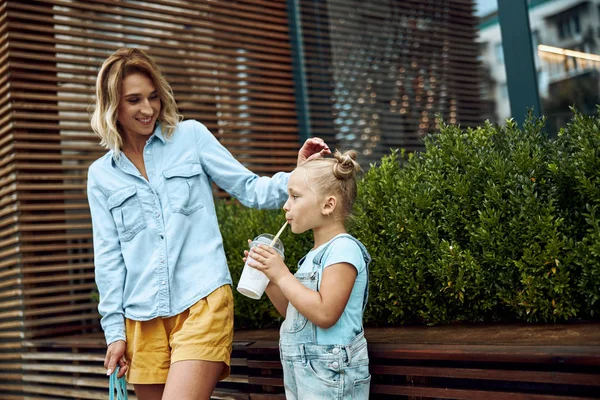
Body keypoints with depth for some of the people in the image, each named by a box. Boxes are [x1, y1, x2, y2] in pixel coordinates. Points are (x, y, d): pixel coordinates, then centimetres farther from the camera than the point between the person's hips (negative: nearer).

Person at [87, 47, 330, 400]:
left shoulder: (191, 136, 4)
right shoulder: (101, 176, 10)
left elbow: (249, 190, 3)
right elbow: (109, 256, 9)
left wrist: (299, 175, -15)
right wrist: (115, 330, 6)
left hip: (203, 302, -3)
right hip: (143, 317, 3)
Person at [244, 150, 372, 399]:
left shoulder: (343, 249, -16)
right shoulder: (315, 254, 12)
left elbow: (324, 314, -25)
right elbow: (292, 312, 19)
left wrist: (282, 275, -17)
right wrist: (267, 277, 6)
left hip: (329, 377, -9)